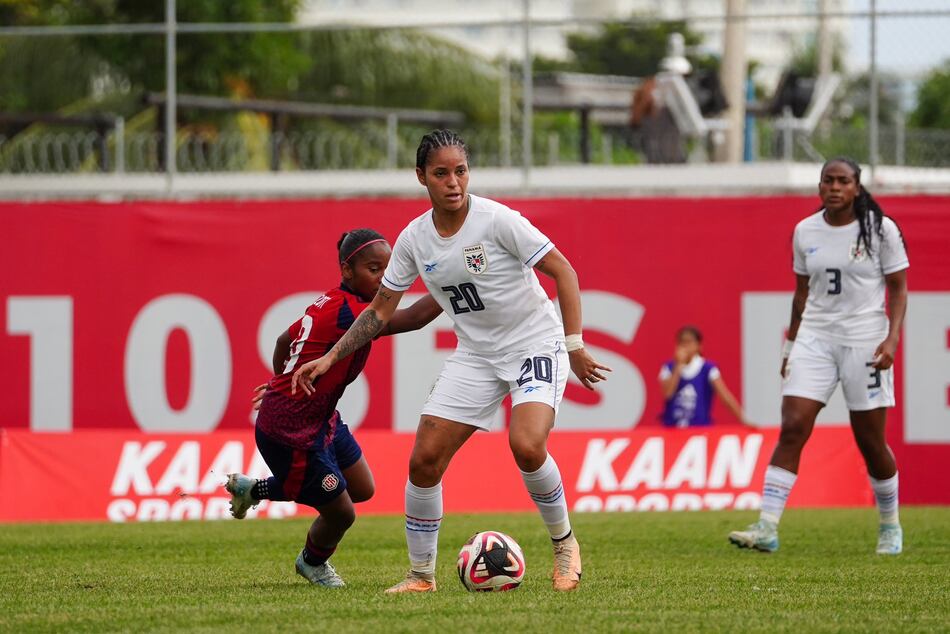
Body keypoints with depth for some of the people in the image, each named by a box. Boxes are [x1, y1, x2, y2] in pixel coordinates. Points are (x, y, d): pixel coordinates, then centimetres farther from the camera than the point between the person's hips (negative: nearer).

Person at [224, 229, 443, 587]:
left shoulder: (331, 303, 3)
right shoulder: (347, 312, -28)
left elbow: (284, 341, 18)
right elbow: (413, 318, -40)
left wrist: (283, 386, 34)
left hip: (321, 420, 10)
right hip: (291, 433, -10)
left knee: (362, 490, 20)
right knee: (340, 512, 3)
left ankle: (254, 490, 33)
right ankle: (313, 564, 38)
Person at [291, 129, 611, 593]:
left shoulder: (497, 221, -19)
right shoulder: (414, 239, -4)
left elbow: (562, 271, -13)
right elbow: (380, 311, 8)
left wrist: (574, 346, -17)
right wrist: (329, 358, 1)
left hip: (536, 346, -5)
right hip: (475, 355, 5)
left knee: (526, 447, -27)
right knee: (424, 460, -5)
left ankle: (563, 543, -2)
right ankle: (421, 574, 10)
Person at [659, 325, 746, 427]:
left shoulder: (708, 368, -4)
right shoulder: (669, 368, 4)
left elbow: (726, 396, -9)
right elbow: (667, 393, -12)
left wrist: (743, 421, -16)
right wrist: (679, 366, -14)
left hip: (700, 427, -2)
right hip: (672, 428, 2)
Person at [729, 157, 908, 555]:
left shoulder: (880, 229, -5)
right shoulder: (805, 232, 6)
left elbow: (898, 288, -2)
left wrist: (892, 338, -15)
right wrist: (791, 345, 15)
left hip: (865, 340, -3)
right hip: (814, 339, 3)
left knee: (870, 440, 3)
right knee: (791, 429, -11)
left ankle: (890, 526, 25)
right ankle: (767, 528, -16)